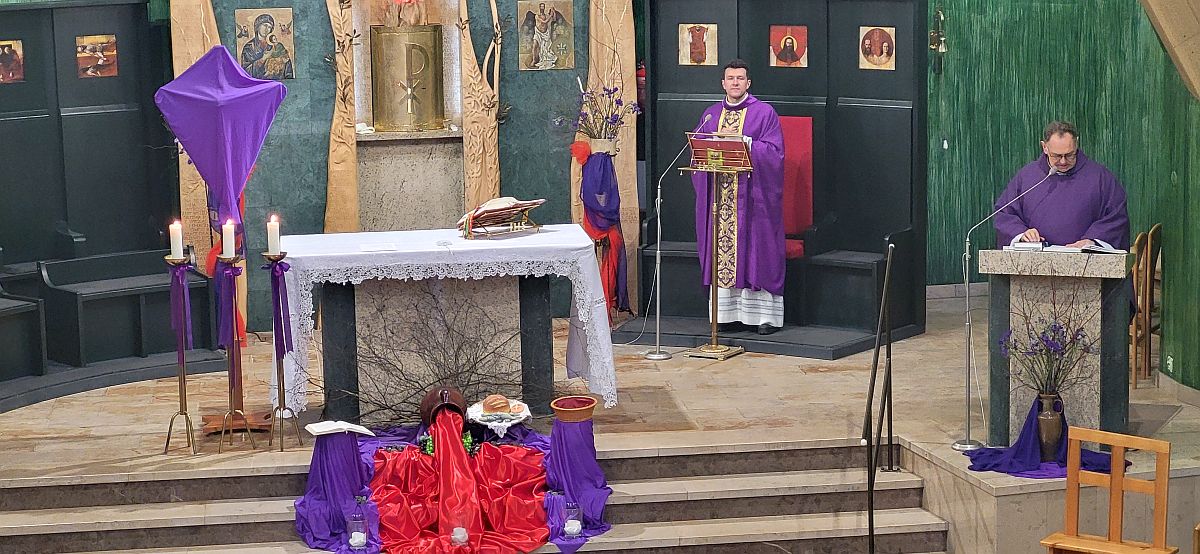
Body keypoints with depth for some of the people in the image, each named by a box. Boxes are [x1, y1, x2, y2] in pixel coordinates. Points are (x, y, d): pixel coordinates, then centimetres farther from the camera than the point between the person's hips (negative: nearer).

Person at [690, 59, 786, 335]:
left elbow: (774, 151, -8)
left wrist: (742, 141, -17)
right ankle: (726, 311, 6)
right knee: (722, 250, 2)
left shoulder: (764, 113, 1)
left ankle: (765, 312, 0)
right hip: (718, 193, 4)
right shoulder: (711, 115, 14)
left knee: (756, 249, -3)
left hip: (752, 193, -4)